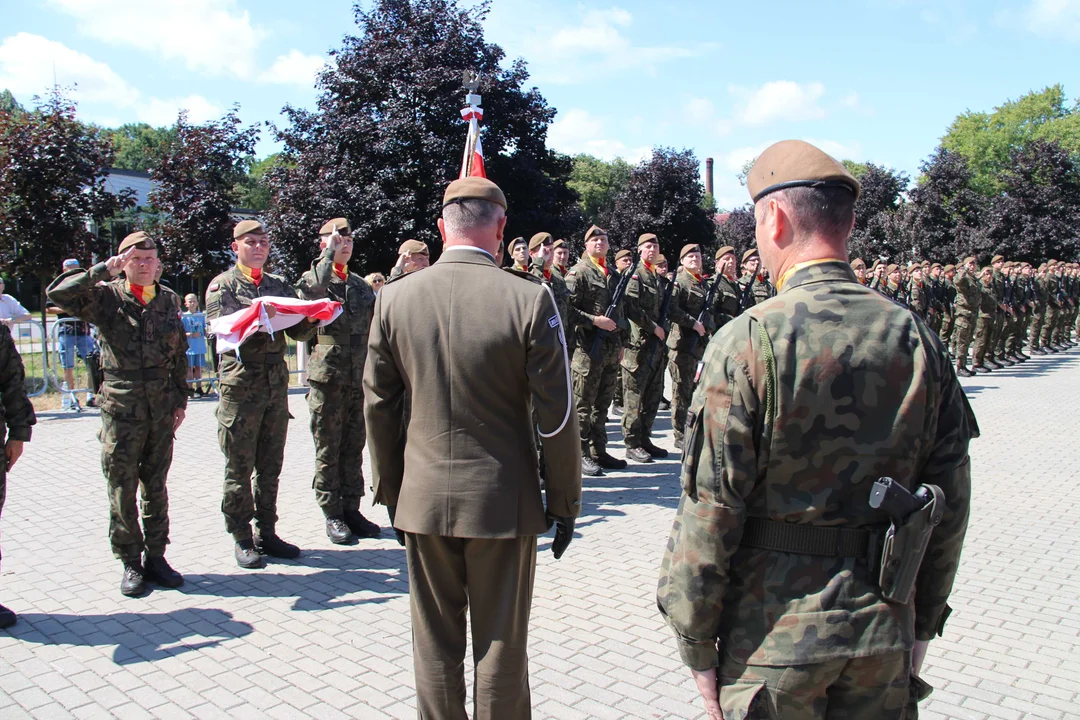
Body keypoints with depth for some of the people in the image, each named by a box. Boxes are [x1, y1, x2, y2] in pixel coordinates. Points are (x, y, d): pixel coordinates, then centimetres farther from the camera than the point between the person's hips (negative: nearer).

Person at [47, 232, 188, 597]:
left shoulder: (169, 299, 8)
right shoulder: (107, 297, -2)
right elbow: (58, 293, -18)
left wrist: (181, 399, 11)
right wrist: (104, 270, -18)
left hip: (162, 407, 3)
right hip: (121, 408, -3)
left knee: (156, 487, 11)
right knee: (122, 491, 4)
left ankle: (155, 556, 22)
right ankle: (130, 563, 16)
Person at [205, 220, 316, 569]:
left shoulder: (279, 285, 16)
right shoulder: (223, 285, 2)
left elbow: (298, 332, 9)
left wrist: (309, 318, -13)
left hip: (277, 384, 4)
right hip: (240, 385, -4)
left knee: (270, 467, 9)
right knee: (239, 469, 2)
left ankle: (266, 533, 19)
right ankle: (241, 539, 12)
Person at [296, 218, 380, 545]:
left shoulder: (361, 284, 16)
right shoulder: (313, 278, 1)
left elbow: (379, 318, 17)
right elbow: (313, 290, -24)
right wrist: (329, 254, -17)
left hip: (359, 378, 5)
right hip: (328, 376, -5)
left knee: (354, 448, 10)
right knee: (328, 451, 2)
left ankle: (351, 509, 20)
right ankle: (332, 514, 11)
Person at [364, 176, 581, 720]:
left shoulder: (394, 297, -3)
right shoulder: (529, 299, -13)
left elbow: (378, 406, 3)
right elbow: (556, 415, -10)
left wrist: (390, 491, 15)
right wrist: (563, 503, 2)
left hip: (423, 499, 3)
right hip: (503, 501, -2)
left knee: (434, 647, 16)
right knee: (501, 648, 12)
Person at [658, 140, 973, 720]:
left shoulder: (748, 342, -17)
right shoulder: (918, 340, -2)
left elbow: (710, 512, -16)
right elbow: (951, 503, 5)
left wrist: (695, 643, -4)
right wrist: (923, 621, 16)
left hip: (773, 631, -4)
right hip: (887, 631, 5)